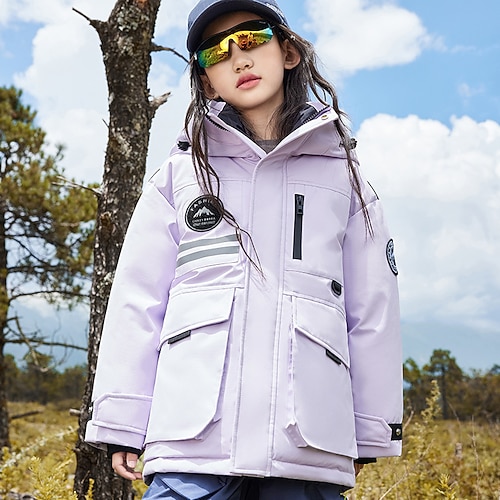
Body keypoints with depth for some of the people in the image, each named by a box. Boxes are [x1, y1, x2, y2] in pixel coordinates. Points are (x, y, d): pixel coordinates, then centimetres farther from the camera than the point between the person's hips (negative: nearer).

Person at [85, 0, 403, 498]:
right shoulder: (179, 176, 12)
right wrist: (123, 425, 2)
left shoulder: (341, 176, 13)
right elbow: (137, 301, 7)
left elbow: (372, 311, 12)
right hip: (195, 439, 0)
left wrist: (370, 434, 10)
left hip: (309, 442, 1)